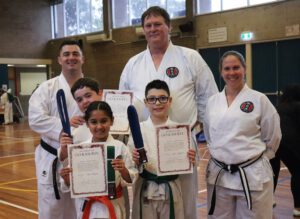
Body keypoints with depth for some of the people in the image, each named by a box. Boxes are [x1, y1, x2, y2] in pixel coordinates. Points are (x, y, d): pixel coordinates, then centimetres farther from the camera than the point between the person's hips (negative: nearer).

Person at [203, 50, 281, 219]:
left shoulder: (259, 99, -5)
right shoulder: (213, 101, 6)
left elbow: (272, 137, 1)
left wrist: (255, 157, 6)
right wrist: (222, 155, 12)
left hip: (252, 175, -3)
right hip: (219, 175, 4)